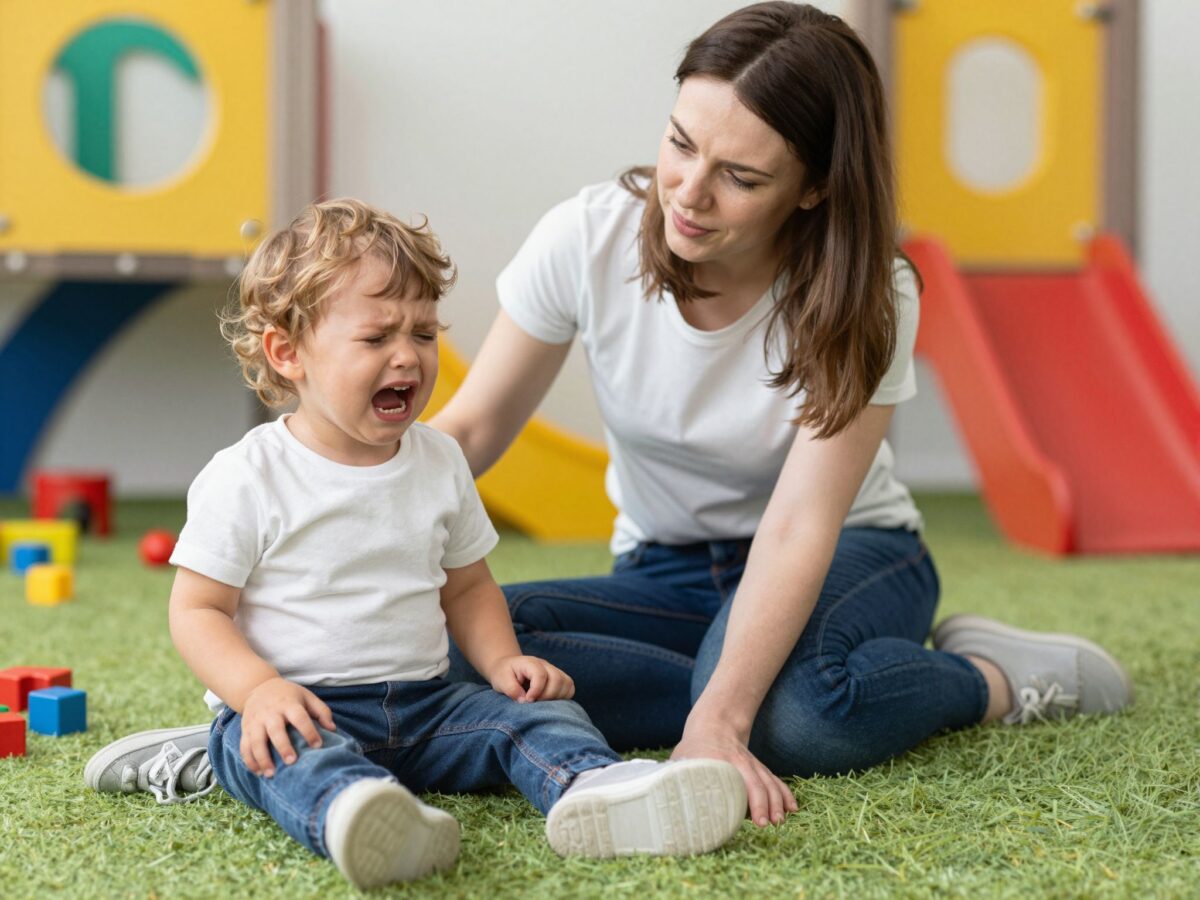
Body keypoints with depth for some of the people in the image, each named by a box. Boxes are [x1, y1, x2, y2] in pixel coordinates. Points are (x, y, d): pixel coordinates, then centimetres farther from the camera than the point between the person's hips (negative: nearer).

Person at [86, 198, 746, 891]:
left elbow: (467, 586, 19)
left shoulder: (441, 462, 10)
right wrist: (259, 689, -23)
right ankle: (351, 814, -68)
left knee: (534, 711, -15)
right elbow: (198, 610, -5)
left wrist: (502, 659, -1)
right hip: (298, 708, -5)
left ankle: (594, 788, -45)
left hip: (421, 702, 6)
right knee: (293, 754, -36)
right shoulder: (246, 479, -6)